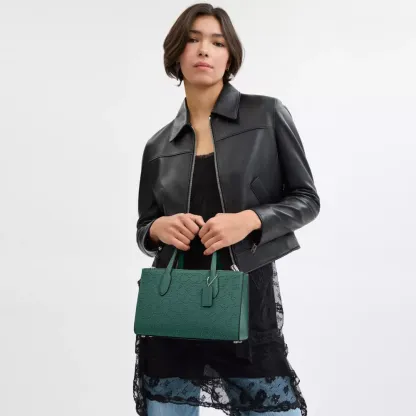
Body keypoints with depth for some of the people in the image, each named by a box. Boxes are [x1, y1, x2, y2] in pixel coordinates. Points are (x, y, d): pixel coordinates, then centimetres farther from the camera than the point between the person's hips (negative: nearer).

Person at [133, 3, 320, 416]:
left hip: (250, 297, -2)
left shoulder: (268, 115, 1)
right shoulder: (158, 145, 8)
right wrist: (159, 228, -10)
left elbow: (306, 199, 1)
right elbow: (143, 229, 14)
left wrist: (250, 219, -16)